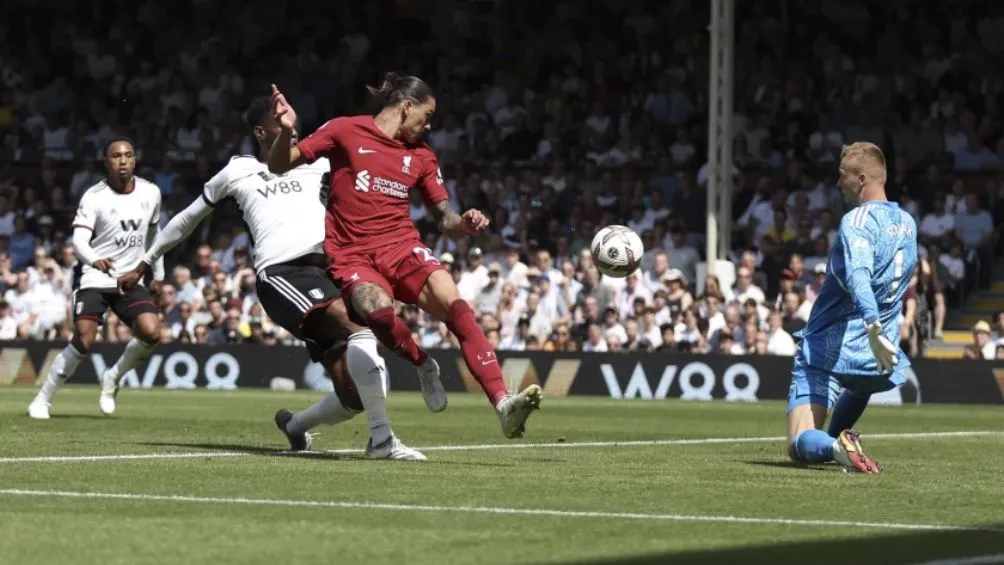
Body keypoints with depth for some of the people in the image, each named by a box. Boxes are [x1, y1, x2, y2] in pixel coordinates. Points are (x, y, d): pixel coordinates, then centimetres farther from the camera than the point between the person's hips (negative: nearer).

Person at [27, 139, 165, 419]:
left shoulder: (150, 193, 2)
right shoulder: (94, 197, -10)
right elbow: (79, 239, -21)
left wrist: (158, 274, 22)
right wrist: (94, 260, -41)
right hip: (93, 279, -4)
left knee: (151, 333, -18)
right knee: (84, 341, -18)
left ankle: (113, 378, 10)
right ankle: (42, 400, -1)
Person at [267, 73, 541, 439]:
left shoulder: (421, 155, 14)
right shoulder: (345, 131, 2)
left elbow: (445, 219, 16)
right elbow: (279, 166, 4)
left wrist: (464, 224, -7)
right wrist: (285, 131, -17)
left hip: (402, 248, 3)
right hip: (352, 255, -3)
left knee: (454, 305, -25)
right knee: (378, 309, -37)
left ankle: (503, 404, -33)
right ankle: (424, 366, -6)